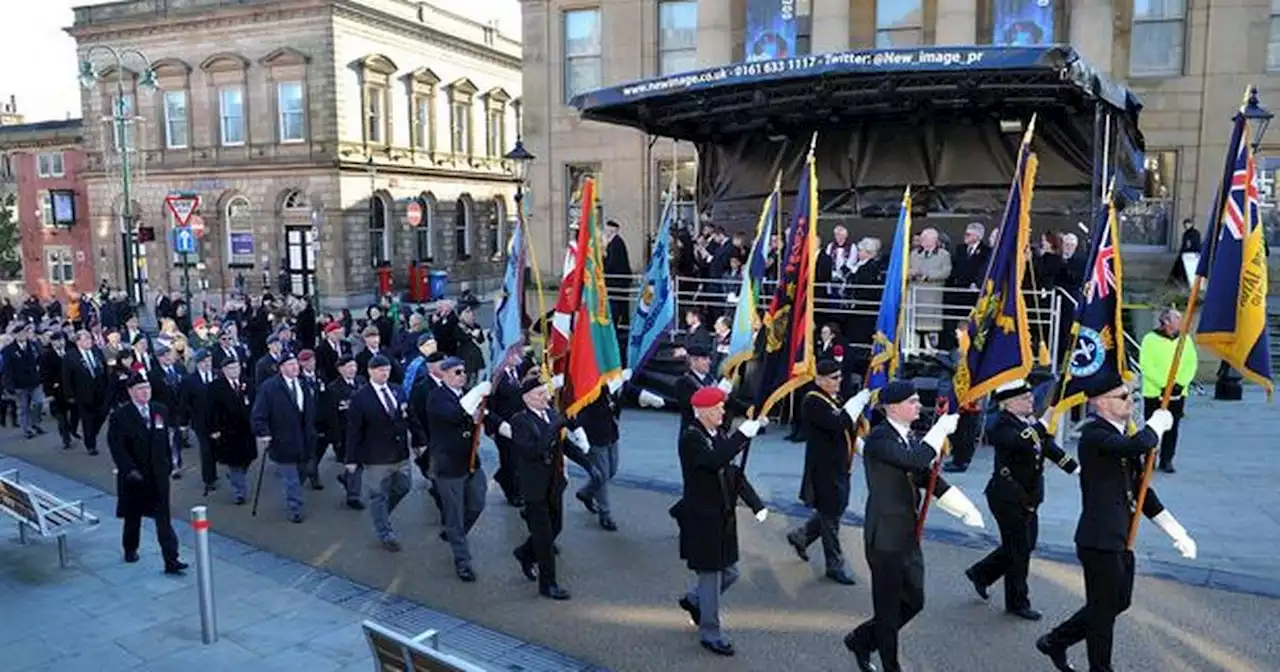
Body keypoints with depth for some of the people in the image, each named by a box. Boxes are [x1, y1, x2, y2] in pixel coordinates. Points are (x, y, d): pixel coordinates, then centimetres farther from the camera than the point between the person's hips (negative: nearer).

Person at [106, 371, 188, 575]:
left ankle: (171, 560, -4)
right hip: (134, 477, -2)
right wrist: (130, 470, -18)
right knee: (133, 516, 17)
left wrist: (167, 465, 7)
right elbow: (117, 448, -12)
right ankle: (130, 550, 41)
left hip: (158, 475, 2)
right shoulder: (119, 417, -9)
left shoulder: (161, 411, 3)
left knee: (164, 519, -2)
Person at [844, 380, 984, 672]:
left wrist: (966, 510, 5)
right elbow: (916, 460, -34)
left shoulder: (908, 437, 8)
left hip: (909, 536, 9)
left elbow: (925, 475, 12)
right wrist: (942, 428, -21)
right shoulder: (879, 439, -19)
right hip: (885, 537, -9)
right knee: (889, 608, 5)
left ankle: (862, 639, 33)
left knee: (913, 602, 17)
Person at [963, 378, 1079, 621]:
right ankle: (1017, 603, 16)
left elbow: (1049, 448, 16)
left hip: (1028, 497, 9)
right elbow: (1021, 442, -38)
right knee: (1019, 549, 1)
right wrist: (1043, 423, -33)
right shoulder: (1003, 424, -18)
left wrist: (1076, 468, 11)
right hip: (1008, 497, -9)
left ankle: (981, 573, 34)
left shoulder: (1031, 422, 7)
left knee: (1023, 546, 17)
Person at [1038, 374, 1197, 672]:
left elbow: (1139, 488, 15)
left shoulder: (1123, 435, 10)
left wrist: (1176, 531, 13)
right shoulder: (1094, 434, -17)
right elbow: (1136, 446, -37)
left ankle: (1055, 641, 33)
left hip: (1121, 537, 9)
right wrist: (1158, 422, -16)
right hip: (1099, 539, -9)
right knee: (1103, 608, 5)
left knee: (1118, 602, 21)